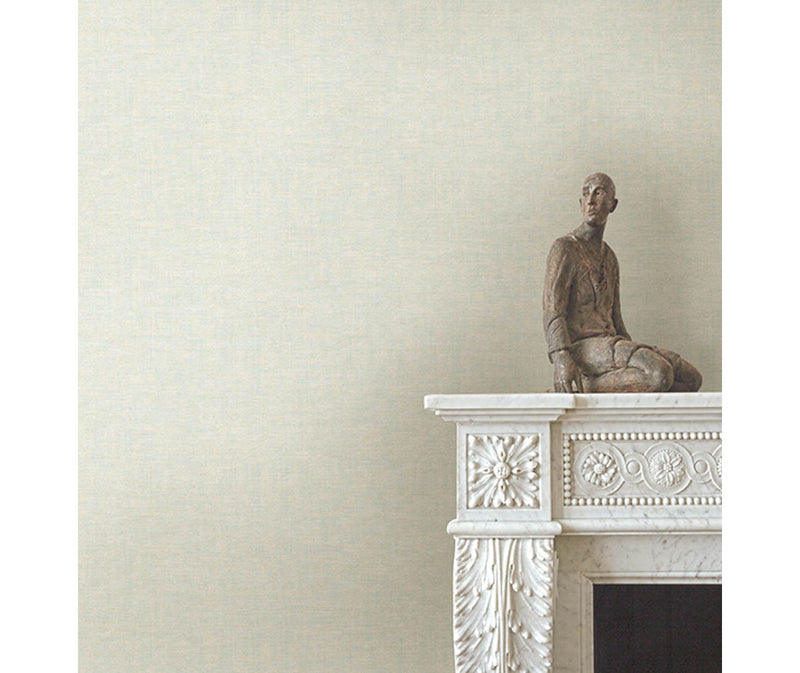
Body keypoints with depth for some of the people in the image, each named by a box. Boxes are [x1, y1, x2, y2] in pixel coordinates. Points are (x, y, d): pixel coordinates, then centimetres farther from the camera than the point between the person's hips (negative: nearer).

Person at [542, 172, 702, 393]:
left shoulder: (609, 258, 24)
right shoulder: (564, 249, -2)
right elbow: (552, 311, -14)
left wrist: (636, 358, 19)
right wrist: (561, 358, -29)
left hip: (610, 344, 8)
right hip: (582, 347, -8)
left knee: (692, 379, -6)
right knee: (659, 374, -31)